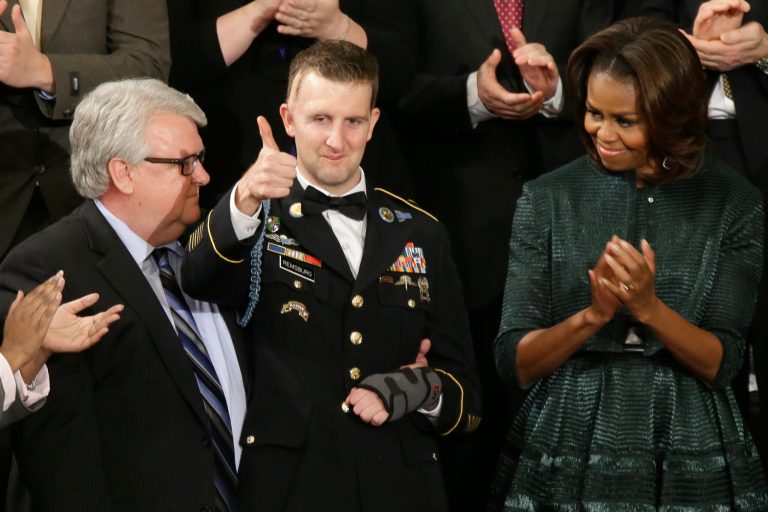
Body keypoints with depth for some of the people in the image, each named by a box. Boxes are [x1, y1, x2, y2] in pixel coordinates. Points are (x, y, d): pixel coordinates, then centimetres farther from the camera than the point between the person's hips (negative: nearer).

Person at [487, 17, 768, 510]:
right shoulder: (547, 200, -2)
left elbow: (721, 364, -6)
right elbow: (514, 362, -4)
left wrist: (648, 307, -22)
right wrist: (592, 316, -20)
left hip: (692, 469, 0)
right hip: (564, 464, 1)